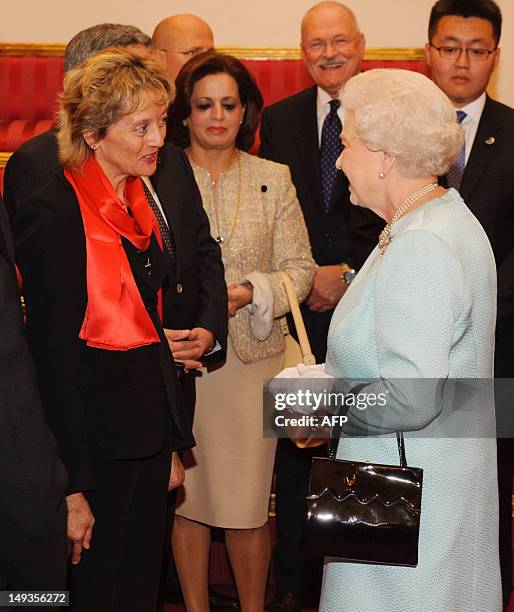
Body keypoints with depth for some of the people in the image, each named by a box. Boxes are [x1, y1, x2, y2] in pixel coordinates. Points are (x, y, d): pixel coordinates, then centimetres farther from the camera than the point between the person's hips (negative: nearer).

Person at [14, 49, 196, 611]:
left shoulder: (140, 202, 11)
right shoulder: (53, 213, -15)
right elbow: (52, 351, -17)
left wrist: (171, 446, 16)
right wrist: (72, 486, -17)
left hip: (148, 437, 8)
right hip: (94, 441, -8)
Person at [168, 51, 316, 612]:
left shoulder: (274, 179, 5)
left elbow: (299, 267, 2)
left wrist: (246, 293, -15)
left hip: (252, 357, 0)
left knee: (247, 503, 4)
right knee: (186, 498, 9)